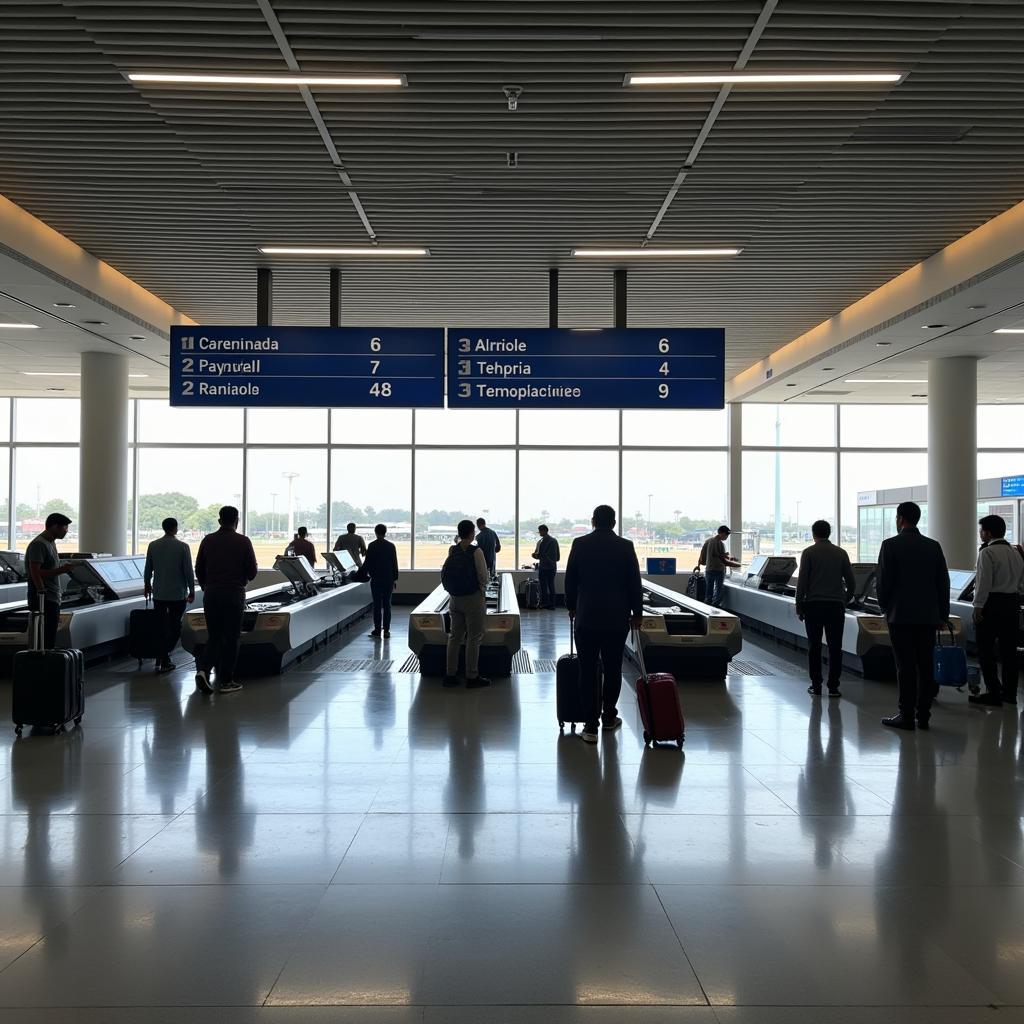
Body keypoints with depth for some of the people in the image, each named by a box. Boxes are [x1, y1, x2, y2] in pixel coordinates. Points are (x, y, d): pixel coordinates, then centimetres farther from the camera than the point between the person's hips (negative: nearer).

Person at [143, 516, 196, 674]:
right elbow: (188, 571, -8)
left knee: (161, 626, 12)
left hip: (159, 594, 3)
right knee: (174, 627, 6)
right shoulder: (182, 547, -10)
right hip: (178, 594, -3)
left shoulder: (153, 545, 1)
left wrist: (147, 584, 27)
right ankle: (163, 658, -4)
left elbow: (148, 569, 9)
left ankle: (163, 660, 13)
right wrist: (192, 590, 3)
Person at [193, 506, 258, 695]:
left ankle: (203, 669, -9)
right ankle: (226, 681, 8)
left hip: (211, 594, 3)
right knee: (231, 638, 5)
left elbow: (199, 570, 8)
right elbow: (252, 572, -4)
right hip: (234, 595, -3)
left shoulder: (208, 540, 4)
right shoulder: (243, 541, -6)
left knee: (214, 636, 13)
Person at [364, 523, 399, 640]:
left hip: (376, 579, -2)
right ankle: (386, 630, 6)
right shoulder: (391, 546, 1)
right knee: (387, 605, 6)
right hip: (388, 579, 2)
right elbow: (395, 563, 4)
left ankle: (377, 630, 1)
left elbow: (367, 562, -4)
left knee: (377, 605, 2)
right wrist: (395, 579, 12)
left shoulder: (372, 545, -6)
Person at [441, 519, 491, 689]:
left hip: (455, 599, 6)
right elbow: (484, 577, -13)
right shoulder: (476, 552, -15)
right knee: (474, 638, 2)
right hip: (473, 598, -6)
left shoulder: (452, 551, 1)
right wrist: (483, 587, 6)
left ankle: (450, 675, 17)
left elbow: (444, 574, 9)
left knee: (455, 636, 12)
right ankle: (472, 677, 7)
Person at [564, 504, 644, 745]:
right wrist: (637, 612, 9)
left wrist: (571, 607, 17)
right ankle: (609, 717, 23)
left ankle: (591, 725, -2)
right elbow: (634, 583, -1)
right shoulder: (625, 546, -3)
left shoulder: (579, 544, -2)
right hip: (617, 617, 1)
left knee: (588, 670, 0)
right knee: (612, 668, 12)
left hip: (586, 616, 0)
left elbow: (570, 580, 4)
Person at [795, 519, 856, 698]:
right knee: (835, 647, 4)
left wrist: (799, 607, 1)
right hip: (836, 605, 2)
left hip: (813, 605, -2)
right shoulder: (841, 553, 6)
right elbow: (851, 583, 6)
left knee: (814, 647, 5)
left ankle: (816, 686, 6)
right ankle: (833, 687, 3)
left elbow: (802, 582, -5)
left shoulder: (808, 553, -1)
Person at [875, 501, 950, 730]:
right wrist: (943, 614, 14)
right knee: (925, 666, 7)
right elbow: (943, 582, 8)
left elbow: (883, 582, -8)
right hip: (928, 616, 4)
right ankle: (923, 716, 11)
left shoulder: (891, 545, -8)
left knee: (905, 667, -1)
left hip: (900, 616, -4)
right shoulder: (933, 546, 6)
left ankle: (907, 716, 1)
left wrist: (884, 607, 8)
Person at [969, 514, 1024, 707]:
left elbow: (984, 582, -17)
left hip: (992, 604, -8)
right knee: (1008, 651, 12)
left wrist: (978, 606, -14)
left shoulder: (987, 553, -12)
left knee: (986, 651, -2)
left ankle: (993, 693, -3)